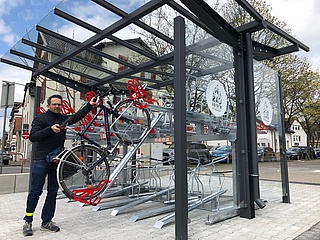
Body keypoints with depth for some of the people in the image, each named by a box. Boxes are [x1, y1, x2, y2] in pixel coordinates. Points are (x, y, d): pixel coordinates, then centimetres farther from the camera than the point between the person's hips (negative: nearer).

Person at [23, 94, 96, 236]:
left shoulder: (63, 118, 13)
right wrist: (50, 129, -23)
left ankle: (47, 222, 17)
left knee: (53, 192, 7)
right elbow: (32, 137, -13)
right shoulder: (41, 118, -3)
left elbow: (78, 116, 16)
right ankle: (28, 222, 15)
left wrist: (90, 105, 8)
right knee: (35, 191, 1)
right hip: (41, 160, -5)